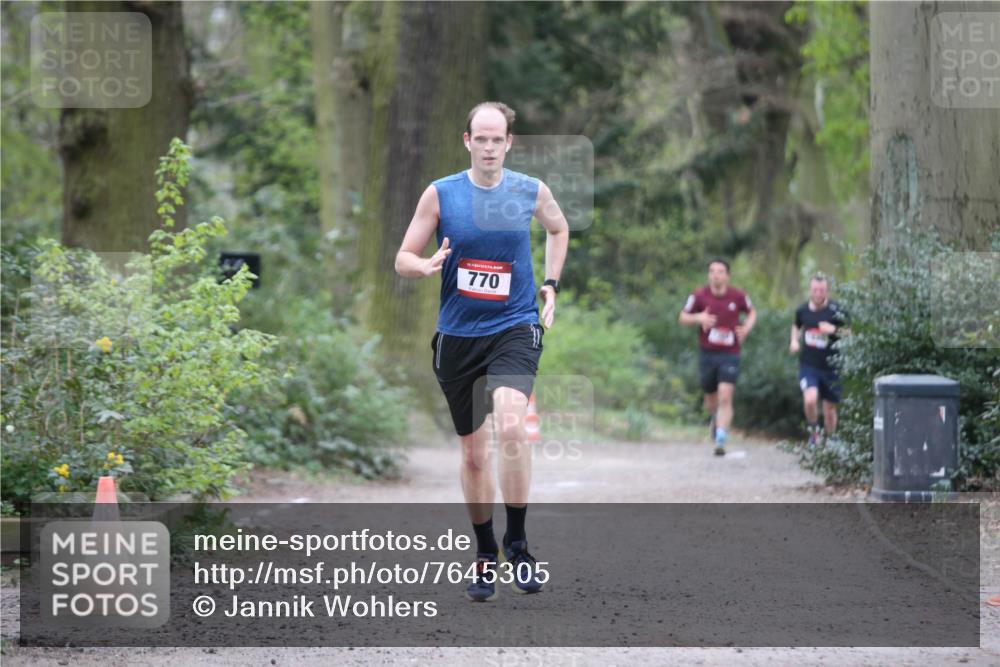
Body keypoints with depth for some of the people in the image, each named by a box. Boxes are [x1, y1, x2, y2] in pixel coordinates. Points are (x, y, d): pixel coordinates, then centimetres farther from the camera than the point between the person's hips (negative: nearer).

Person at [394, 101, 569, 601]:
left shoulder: (531, 191, 0)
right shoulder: (440, 193, -3)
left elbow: (559, 228, 22)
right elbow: (403, 259, 1)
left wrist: (550, 285, 12)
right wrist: (427, 266, -21)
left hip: (514, 327, -1)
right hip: (458, 335, 1)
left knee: (511, 427, -26)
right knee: (473, 452, 9)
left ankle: (516, 542, -12)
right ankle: (485, 555, 26)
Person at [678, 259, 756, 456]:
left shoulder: (738, 296, -2)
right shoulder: (699, 295, -3)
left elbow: (752, 313, 16)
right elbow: (683, 317, 5)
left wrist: (746, 328, -4)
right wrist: (698, 318, -16)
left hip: (730, 354, -1)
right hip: (707, 353, 1)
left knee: (725, 397, -15)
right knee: (711, 399, 12)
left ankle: (720, 440, -15)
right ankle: (716, 418, 47)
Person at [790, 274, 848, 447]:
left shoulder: (836, 311, -8)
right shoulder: (802, 310, 2)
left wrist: (834, 330, -24)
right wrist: (794, 340, 5)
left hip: (831, 366, -1)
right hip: (808, 365, 1)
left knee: (829, 409, 8)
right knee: (810, 400, -23)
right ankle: (814, 431, 3)